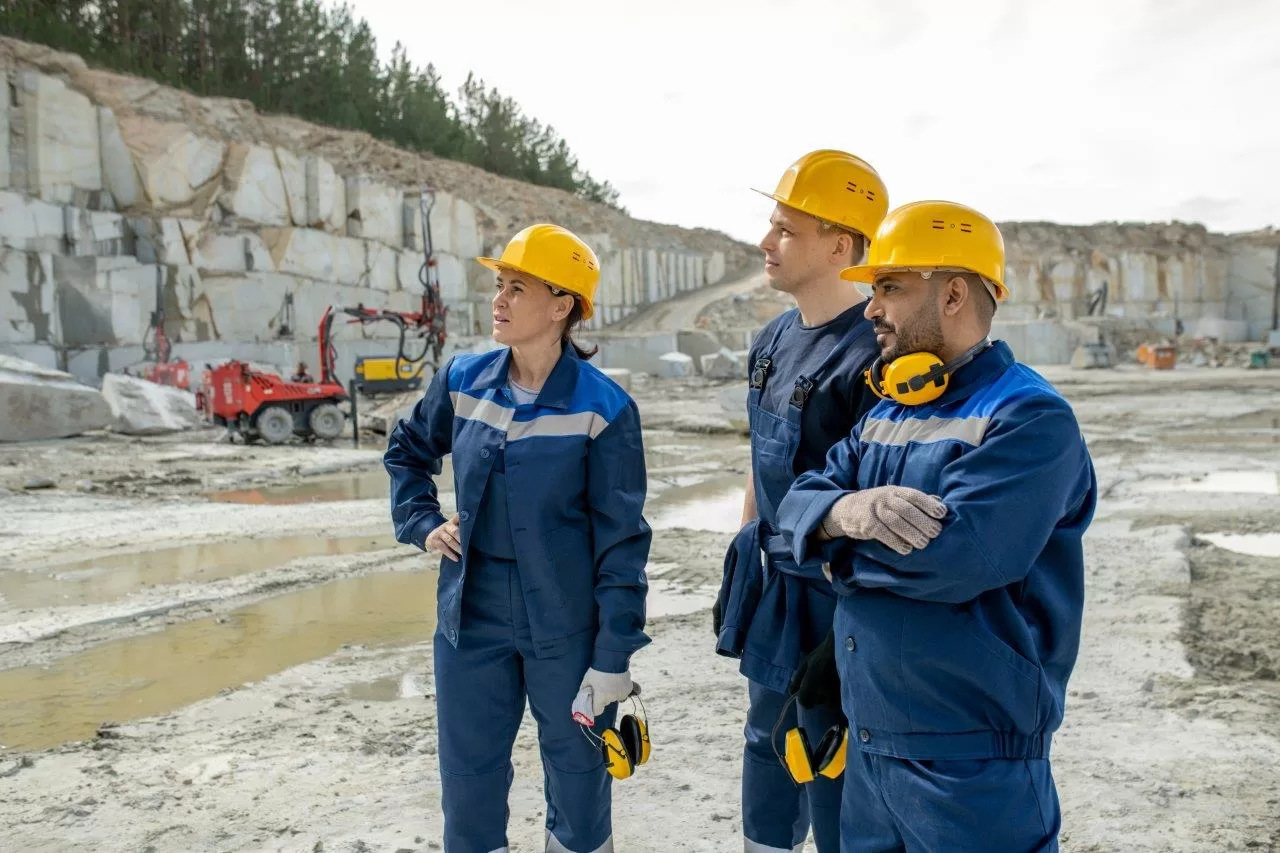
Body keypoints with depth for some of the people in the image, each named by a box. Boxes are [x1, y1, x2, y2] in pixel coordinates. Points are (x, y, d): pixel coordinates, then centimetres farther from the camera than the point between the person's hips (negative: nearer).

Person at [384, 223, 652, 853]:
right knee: (469, 779, 14)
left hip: (567, 629, -3)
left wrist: (613, 659, -12)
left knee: (578, 775, 13)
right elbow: (407, 452, 19)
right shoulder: (462, 381, -1)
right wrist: (421, 524, 4)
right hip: (471, 620, 4)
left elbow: (621, 541, -12)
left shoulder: (603, 409, -13)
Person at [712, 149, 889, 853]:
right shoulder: (772, 341, 6)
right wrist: (742, 554, 17)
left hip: (829, 590, -8)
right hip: (771, 581, 9)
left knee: (829, 760, 7)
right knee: (767, 738, 23)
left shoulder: (869, 355, -22)